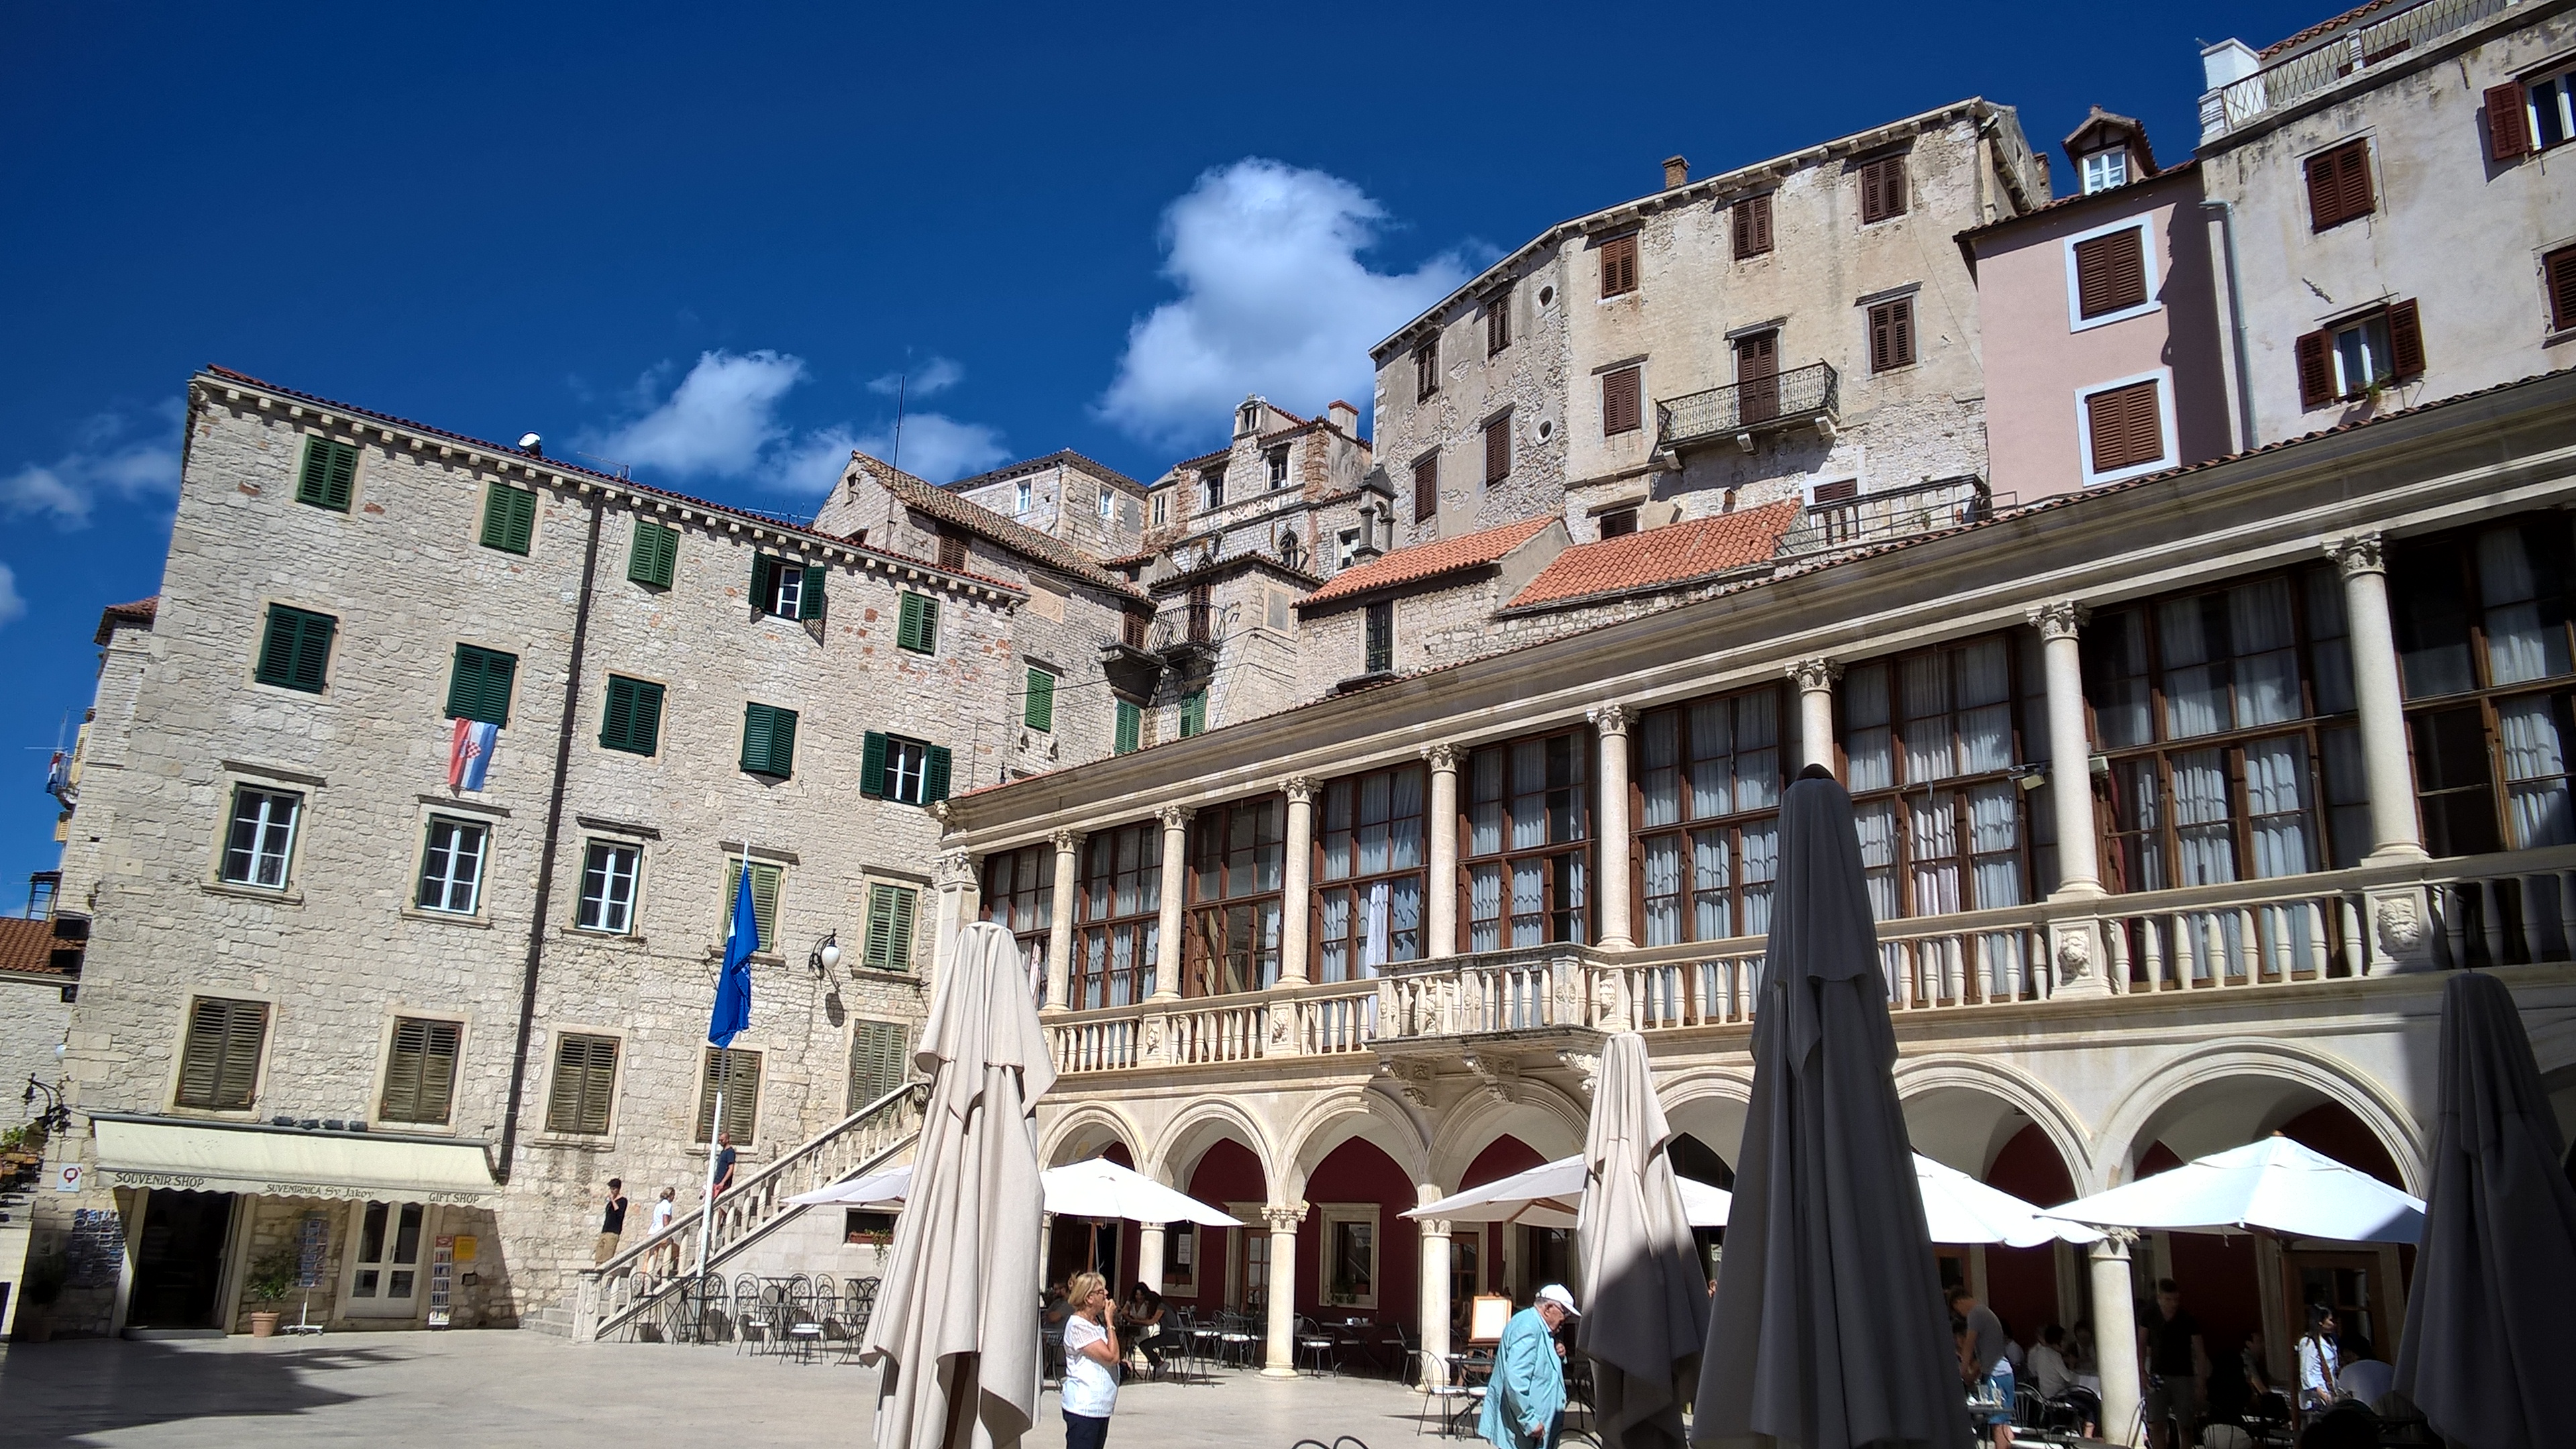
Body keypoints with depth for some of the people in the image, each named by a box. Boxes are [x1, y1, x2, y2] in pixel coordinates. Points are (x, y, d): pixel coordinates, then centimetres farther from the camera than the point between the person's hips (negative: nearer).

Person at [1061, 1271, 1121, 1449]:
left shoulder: (1098, 1321, 12)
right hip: (1083, 1407, -9)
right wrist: (1110, 1322, -13)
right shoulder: (1078, 1326, -16)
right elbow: (1111, 1356, -19)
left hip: (1100, 1406, 9)